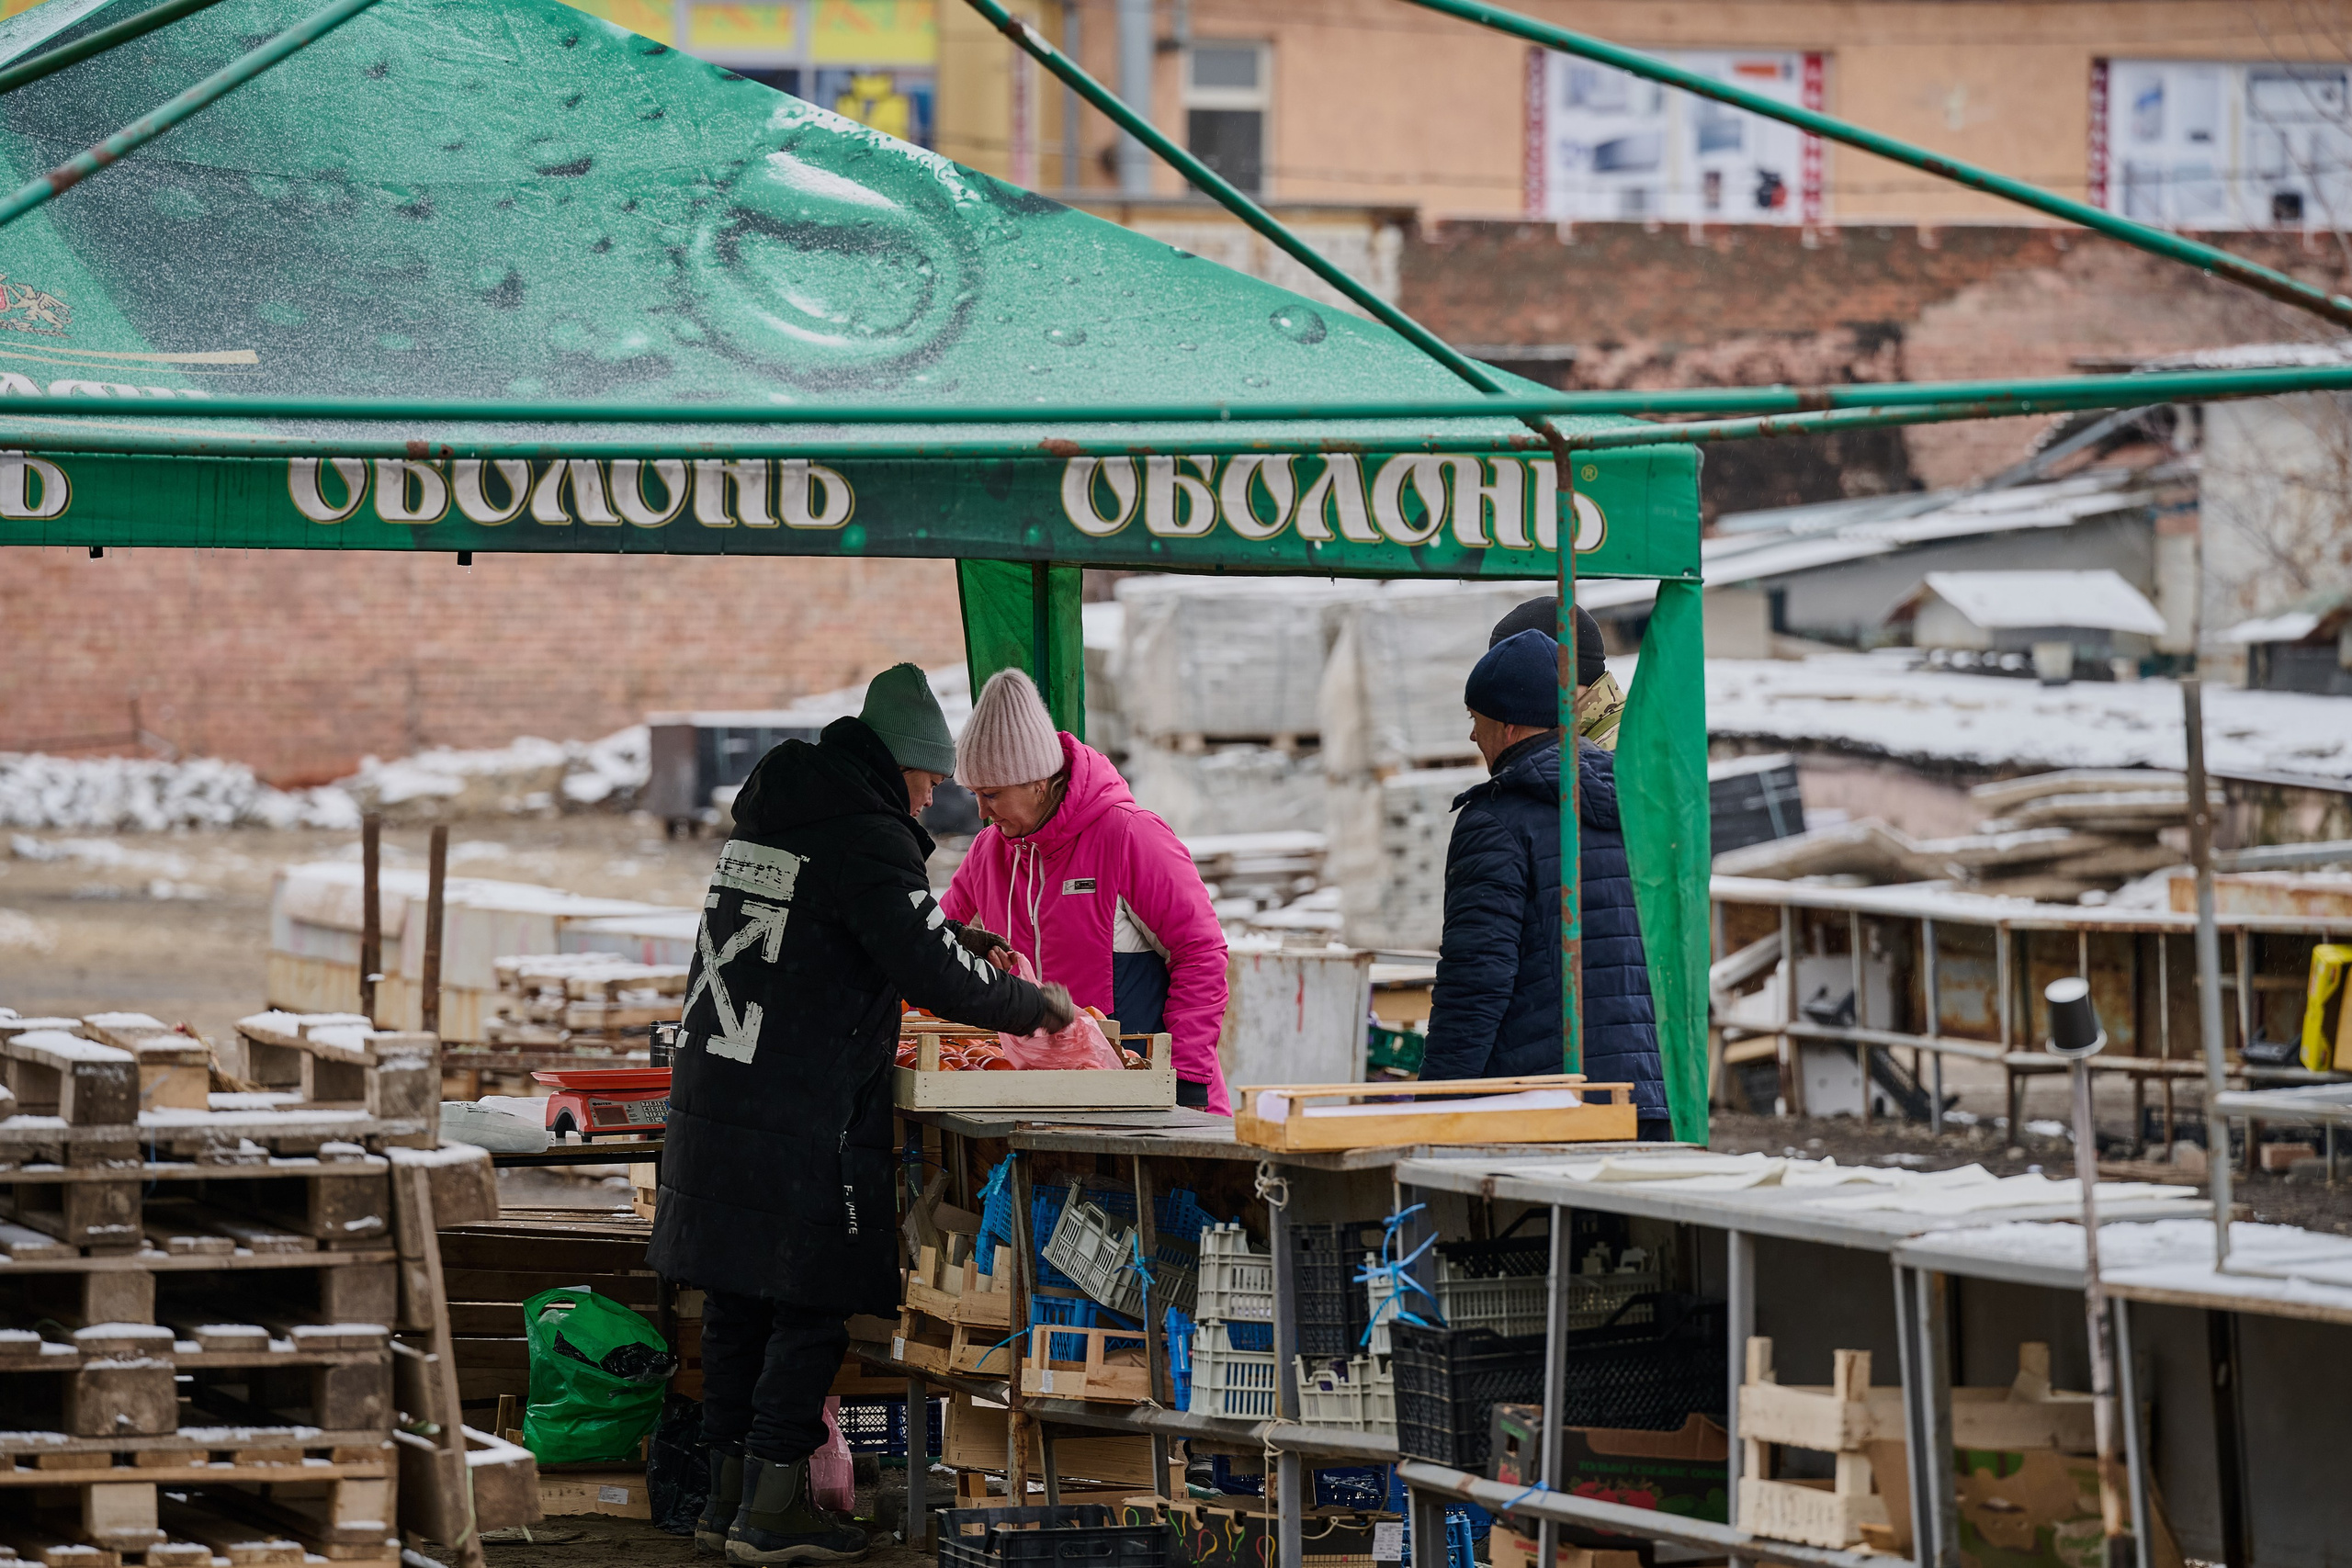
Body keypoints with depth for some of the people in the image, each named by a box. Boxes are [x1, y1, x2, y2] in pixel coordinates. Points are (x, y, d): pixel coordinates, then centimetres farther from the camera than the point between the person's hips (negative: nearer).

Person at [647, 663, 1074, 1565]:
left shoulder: (764, 820, 16)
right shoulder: (866, 839, -12)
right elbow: (938, 972, -16)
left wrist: (950, 939, 26)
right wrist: (1035, 1007, 0)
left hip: (712, 1100, 8)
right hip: (805, 1116, -8)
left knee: (736, 1305, 13)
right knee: (811, 1311, -1)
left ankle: (730, 1495, 17)